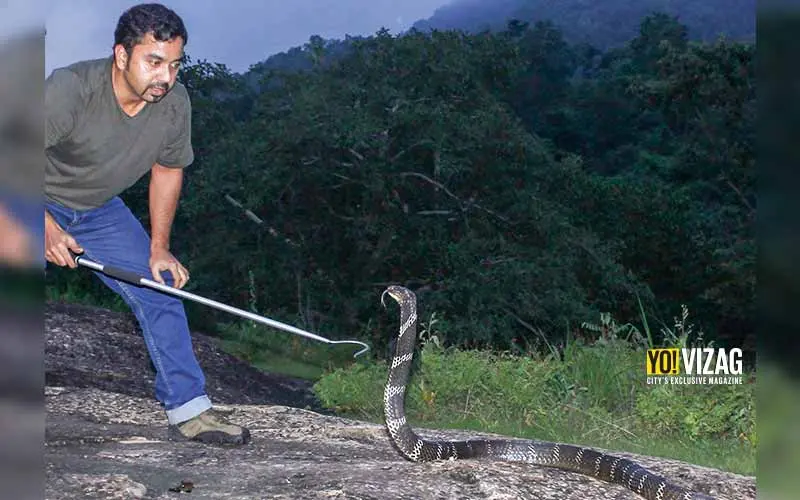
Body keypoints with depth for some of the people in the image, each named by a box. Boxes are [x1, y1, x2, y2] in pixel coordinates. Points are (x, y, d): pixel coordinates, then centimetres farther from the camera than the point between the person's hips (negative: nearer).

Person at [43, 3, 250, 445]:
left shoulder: (175, 104, -15)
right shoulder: (69, 89, -32)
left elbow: (168, 169, 2)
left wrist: (159, 248, -1)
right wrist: (46, 226, -33)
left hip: (100, 210, 5)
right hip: (42, 204, -4)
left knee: (161, 289, -4)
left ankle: (189, 411, 2)